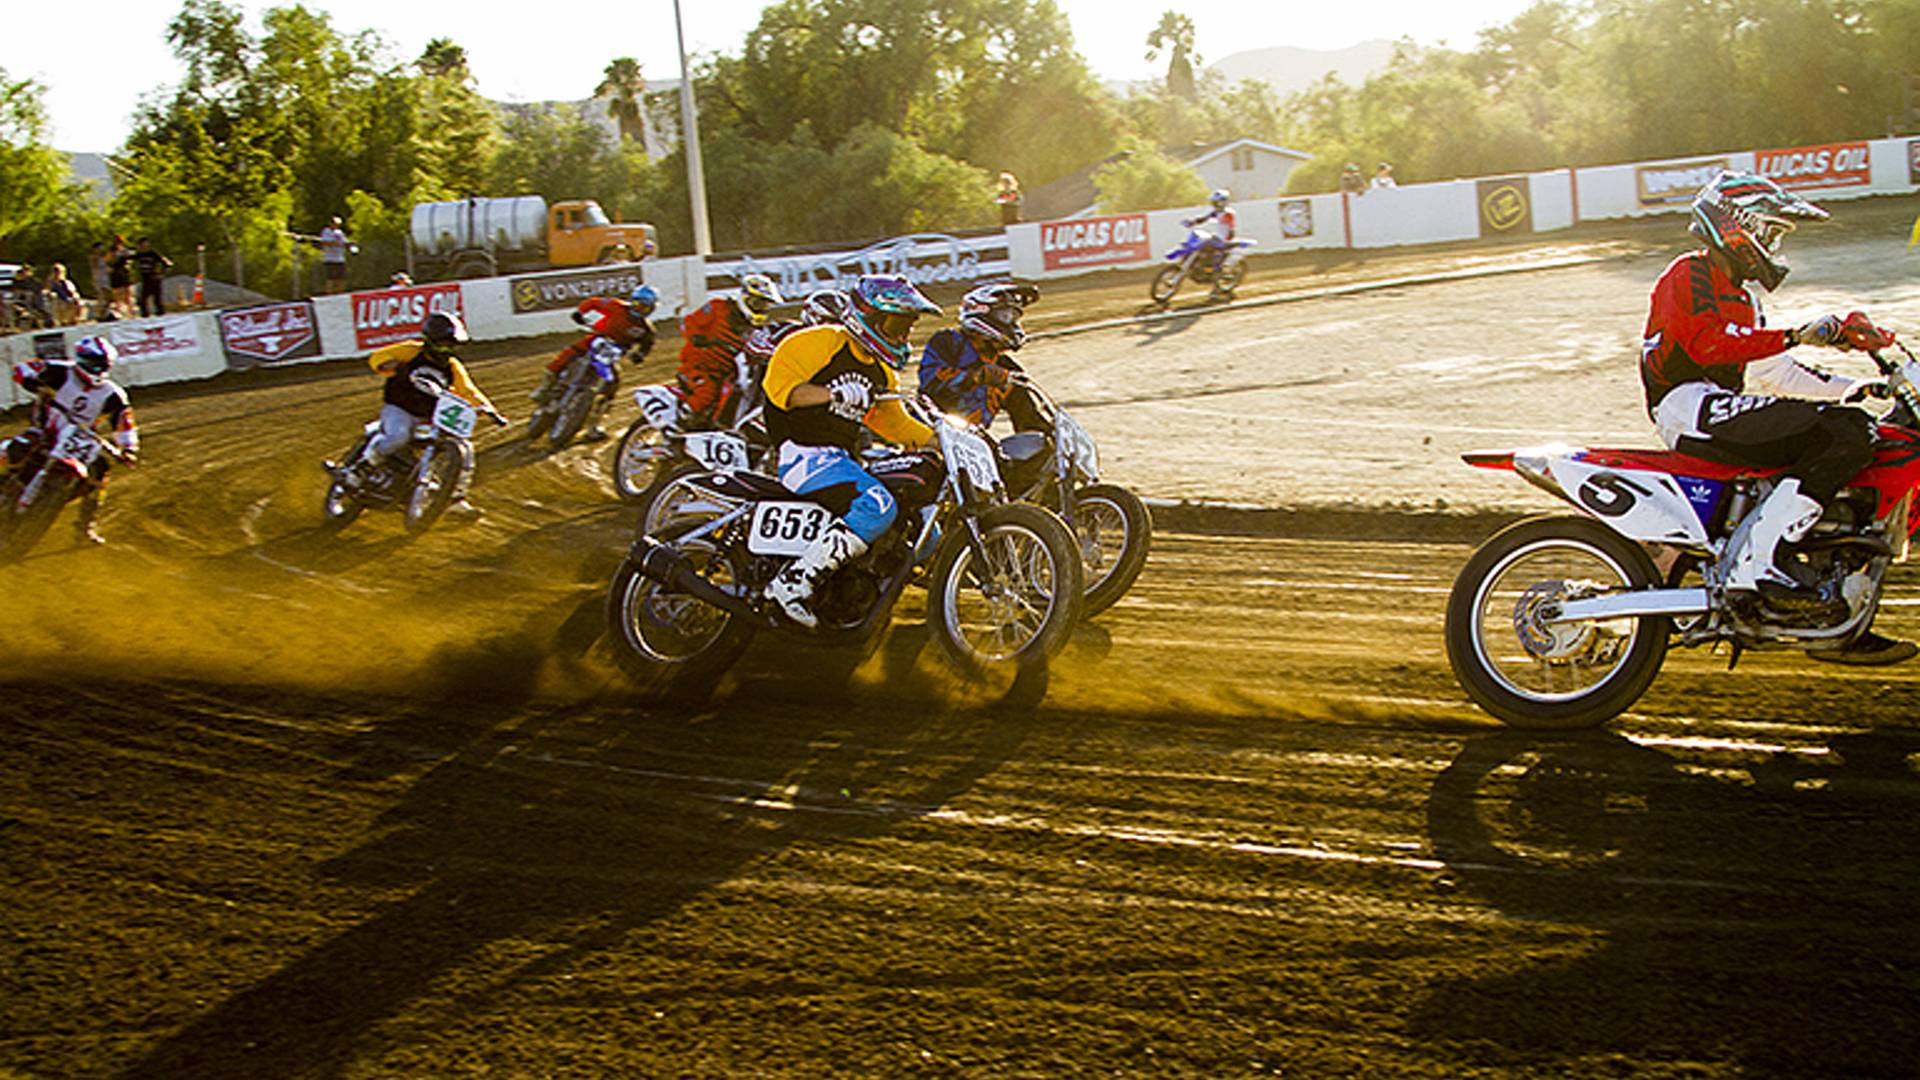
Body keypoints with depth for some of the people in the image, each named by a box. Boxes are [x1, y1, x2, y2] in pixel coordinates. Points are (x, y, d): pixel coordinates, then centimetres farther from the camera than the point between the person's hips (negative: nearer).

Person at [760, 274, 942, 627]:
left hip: (842, 458, 9)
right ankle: (793, 582, -35)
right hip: (802, 451, -9)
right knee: (878, 505, -35)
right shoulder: (822, 342, -5)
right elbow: (779, 385, -16)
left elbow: (896, 425, 30)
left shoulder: (881, 373, 21)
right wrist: (833, 394, -28)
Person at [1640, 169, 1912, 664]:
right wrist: (1795, 335, -26)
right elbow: (1706, 344, -20)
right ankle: (1755, 560, -30)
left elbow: (1773, 372, 30)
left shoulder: (1739, 295, 29)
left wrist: (1852, 387, 21)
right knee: (1846, 434, -23)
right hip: (1692, 406, -10)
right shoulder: (1690, 275, -2)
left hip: (1720, 410, 10)